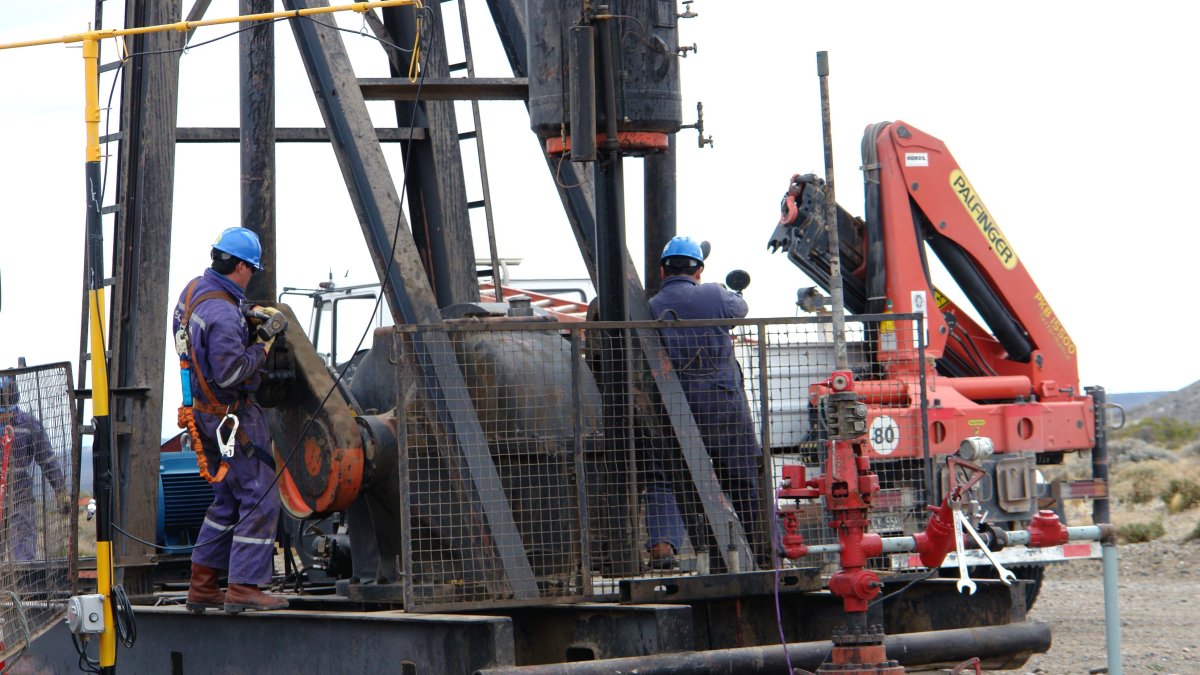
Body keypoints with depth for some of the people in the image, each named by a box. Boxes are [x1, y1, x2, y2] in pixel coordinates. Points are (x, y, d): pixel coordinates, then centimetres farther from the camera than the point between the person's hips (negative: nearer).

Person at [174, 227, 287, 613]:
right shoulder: (222, 314, -24)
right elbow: (230, 374, -26)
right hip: (232, 416, -10)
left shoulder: (196, 289, 7)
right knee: (259, 498, -5)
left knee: (228, 500, 18)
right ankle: (243, 588, -7)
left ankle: (201, 587, 19)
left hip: (207, 412, 10)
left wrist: (247, 311, 15)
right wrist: (260, 350, -11)